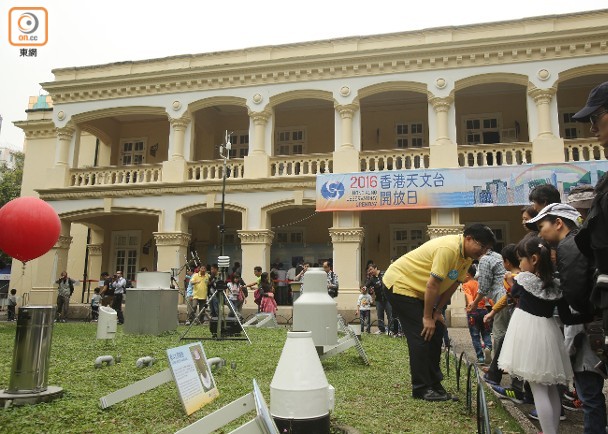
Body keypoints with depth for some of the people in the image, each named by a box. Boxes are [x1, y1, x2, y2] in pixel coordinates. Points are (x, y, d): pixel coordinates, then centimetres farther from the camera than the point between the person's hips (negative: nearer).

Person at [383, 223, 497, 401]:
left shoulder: (467, 256, 1)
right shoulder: (449, 249, -30)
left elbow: (453, 284, 5)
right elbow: (432, 285, -28)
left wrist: (437, 312, 2)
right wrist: (427, 317, -19)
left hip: (418, 290, 10)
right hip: (399, 284, -10)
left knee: (436, 332, 9)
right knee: (422, 336, -11)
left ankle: (433, 384, 19)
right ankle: (421, 389, 0)